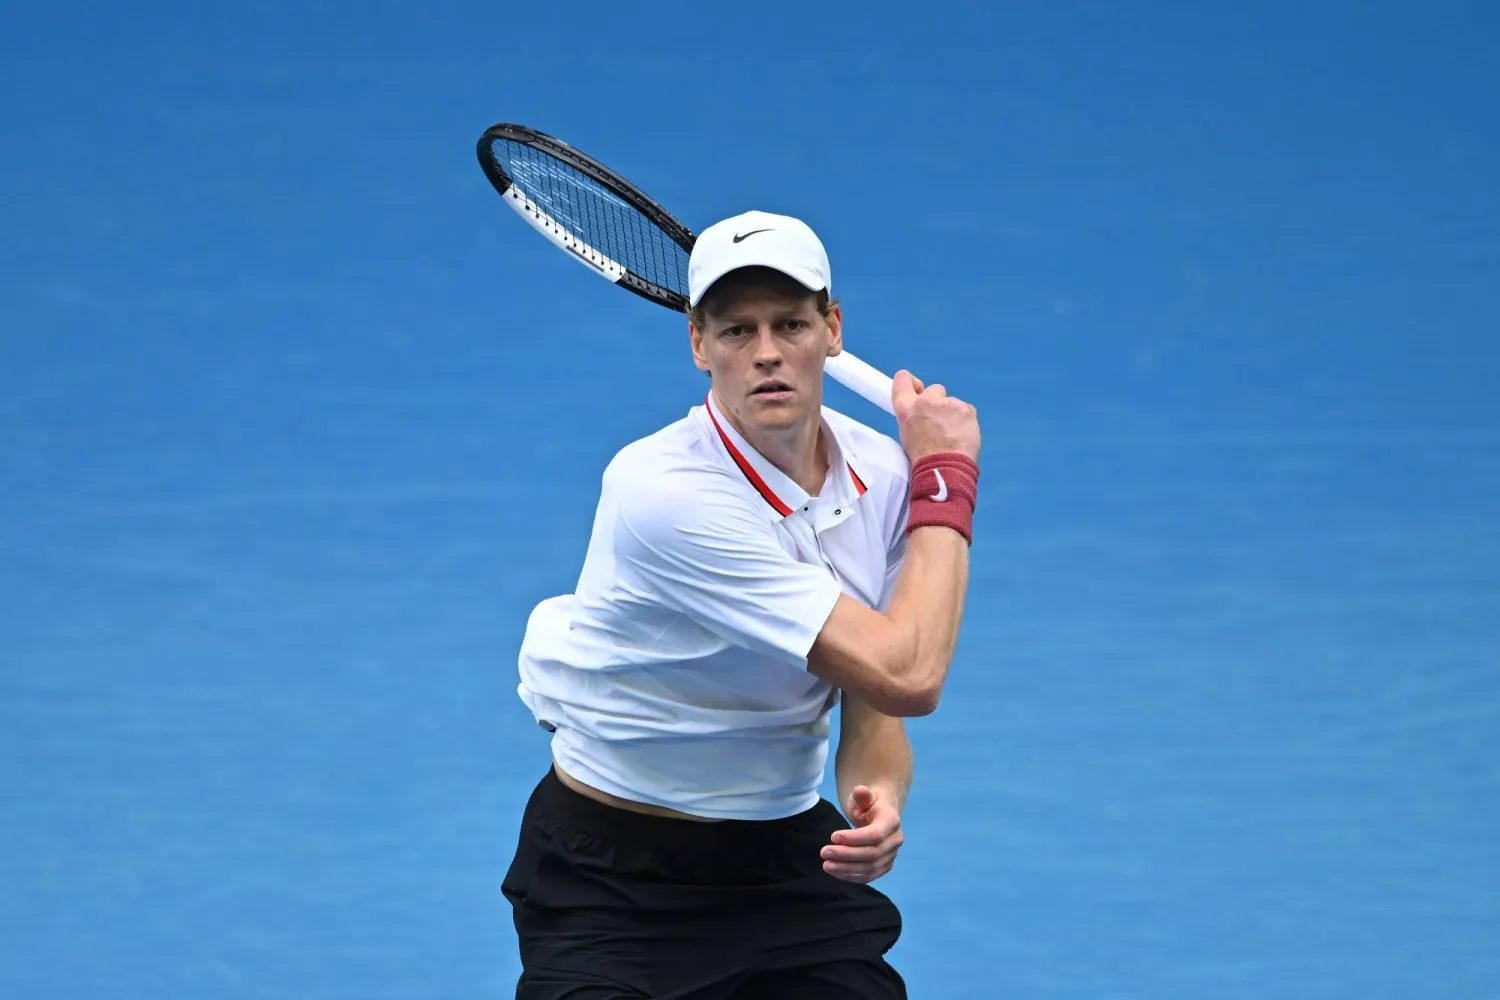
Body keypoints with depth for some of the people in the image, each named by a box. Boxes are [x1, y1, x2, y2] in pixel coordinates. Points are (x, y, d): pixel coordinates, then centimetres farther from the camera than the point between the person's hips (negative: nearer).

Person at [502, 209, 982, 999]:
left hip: (789, 852, 5)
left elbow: (873, 709, 2)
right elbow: (908, 676, -27)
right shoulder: (665, 492, -27)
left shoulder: (880, 472, -5)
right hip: (612, 875, -5)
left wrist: (878, 801, -21)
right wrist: (946, 479, -16)